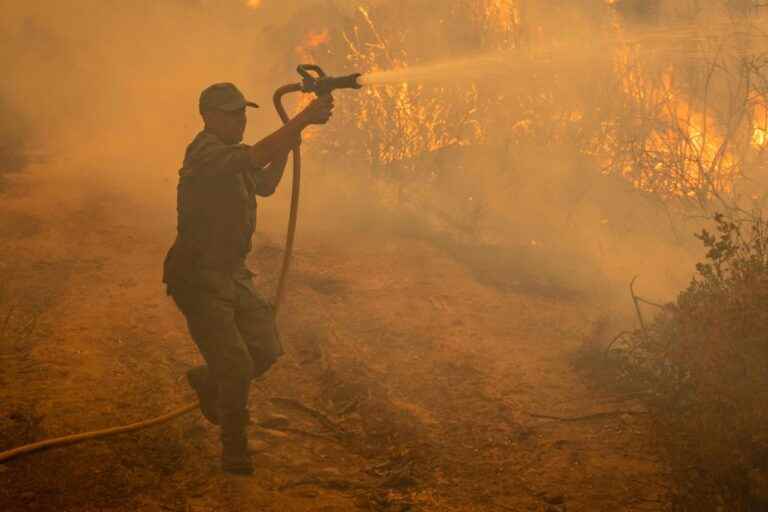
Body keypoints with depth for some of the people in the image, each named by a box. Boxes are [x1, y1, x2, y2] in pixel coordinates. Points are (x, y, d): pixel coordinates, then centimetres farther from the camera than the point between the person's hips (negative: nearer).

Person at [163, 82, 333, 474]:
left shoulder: (231, 156, 11)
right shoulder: (206, 153, -20)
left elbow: (265, 185, 23)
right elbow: (257, 156, -36)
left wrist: (287, 146, 8)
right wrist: (304, 119, -35)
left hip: (232, 273, 9)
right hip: (198, 277, -9)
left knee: (266, 350, 7)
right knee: (236, 366, -11)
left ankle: (207, 381, 34)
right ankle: (233, 447, 8)